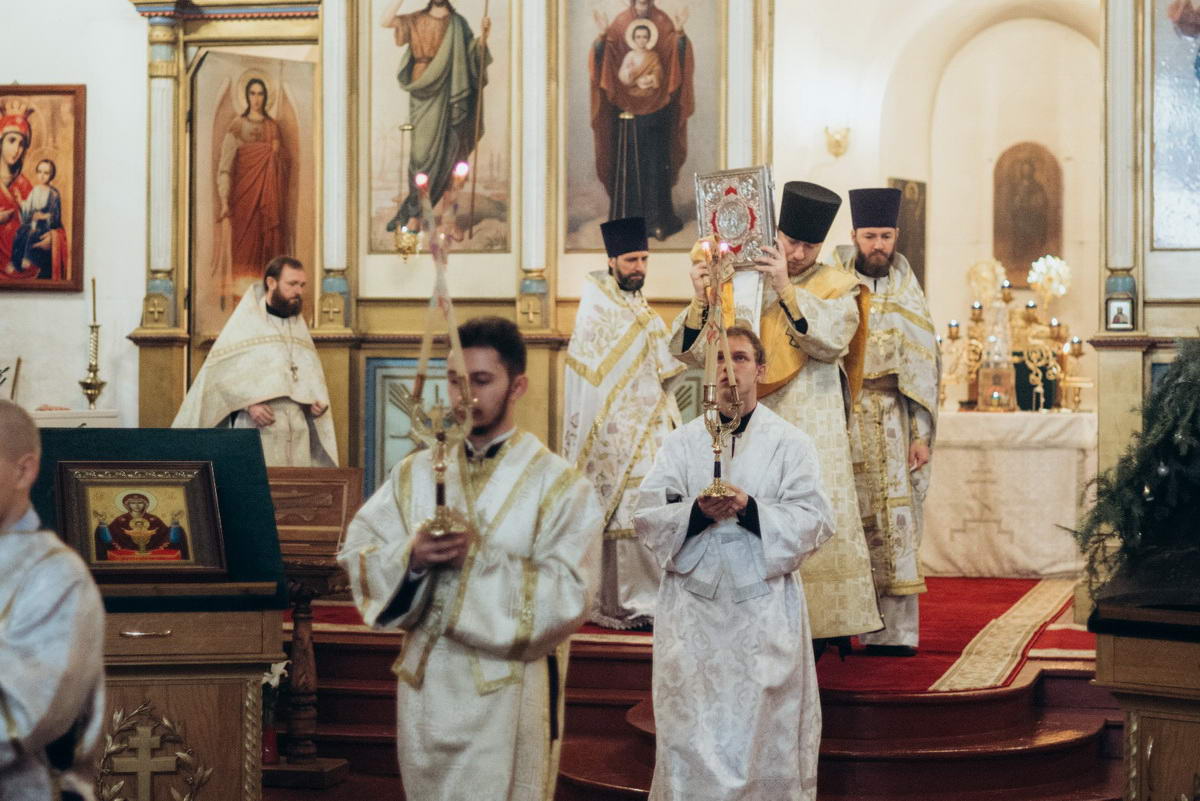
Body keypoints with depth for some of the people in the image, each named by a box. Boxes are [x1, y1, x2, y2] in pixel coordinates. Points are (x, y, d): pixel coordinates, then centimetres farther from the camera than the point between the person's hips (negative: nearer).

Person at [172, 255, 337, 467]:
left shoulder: (299, 326, 18)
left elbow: (313, 376, 22)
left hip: (298, 431, 5)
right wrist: (249, 403, -19)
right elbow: (222, 371, -8)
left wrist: (320, 402, 2)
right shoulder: (245, 321, 0)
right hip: (256, 427, -5)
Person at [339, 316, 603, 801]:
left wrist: (479, 557, -20)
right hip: (425, 687, 4)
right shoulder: (415, 473, 7)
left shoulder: (559, 485, -6)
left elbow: (569, 597, -14)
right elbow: (357, 556, 1)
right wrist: (410, 557, -19)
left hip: (506, 695, -4)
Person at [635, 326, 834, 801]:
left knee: (765, 731, 1)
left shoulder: (790, 443, 4)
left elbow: (814, 522, -6)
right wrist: (696, 511, -19)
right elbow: (647, 517, 0)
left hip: (765, 606, -1)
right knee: (690, 732, 2)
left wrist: (751, 509, -20)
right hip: (692, 606, 1)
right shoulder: (681, 443, 9)